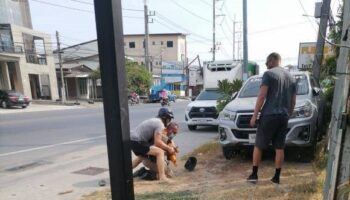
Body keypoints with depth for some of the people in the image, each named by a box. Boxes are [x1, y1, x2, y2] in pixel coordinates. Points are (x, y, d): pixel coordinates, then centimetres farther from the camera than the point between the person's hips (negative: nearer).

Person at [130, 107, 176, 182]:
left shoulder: (155, 120, 18)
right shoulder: (160, 124, -11)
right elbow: (157, 142, -19)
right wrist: (168, 148, -7)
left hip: (132, 140, 11)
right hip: (137, 142, -11)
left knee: (142, 156, 36)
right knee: (160, 152, -16)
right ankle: (162, 177, -19)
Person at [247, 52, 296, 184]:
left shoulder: (268, 74, -4)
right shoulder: (290, 77, 17)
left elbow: (262, 96, -13)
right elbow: (293, 102, 18)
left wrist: (254, 115, -10)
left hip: (269, 115, -6)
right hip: (283, 117, 6)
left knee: (258, 146, 5)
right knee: (279, 148, 11)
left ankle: (254, 175, 10)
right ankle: (276, 177, 17)